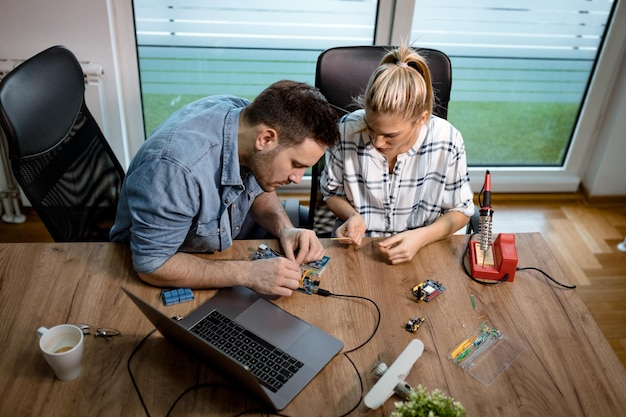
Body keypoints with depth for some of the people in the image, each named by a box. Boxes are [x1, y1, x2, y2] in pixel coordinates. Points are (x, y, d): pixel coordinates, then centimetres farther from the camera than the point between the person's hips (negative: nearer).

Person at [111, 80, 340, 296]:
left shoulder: (256, 118, -17)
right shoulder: (175, 166, -39)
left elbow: (260, 190, 2)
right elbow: (152, 265, -30)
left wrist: (286, 229, -17)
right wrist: (248, 273, -35)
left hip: (220, 245, 7)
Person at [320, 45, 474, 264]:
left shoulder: (447, 142, -14)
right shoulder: (347, 130, -14)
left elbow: (460, 210, 0)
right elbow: (332, 192, 4)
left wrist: (422, 237, -17)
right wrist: (353, 216, -16)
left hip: (421, 251, 1)